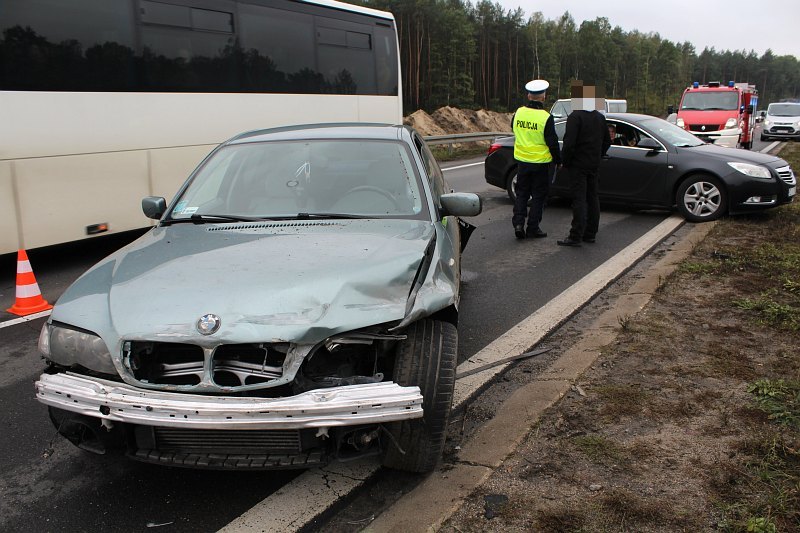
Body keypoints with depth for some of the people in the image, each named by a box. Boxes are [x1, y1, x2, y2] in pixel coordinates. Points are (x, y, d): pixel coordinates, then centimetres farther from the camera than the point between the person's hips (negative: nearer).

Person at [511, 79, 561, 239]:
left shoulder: (518, 112, -2)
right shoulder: (546, 117, -16)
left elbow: (513, 129, 17)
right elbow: (552, 142, -10)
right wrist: (558, 160, 2)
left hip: (522, 160, 4)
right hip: (540, 162, -4)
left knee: (521, 193, 14)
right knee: (538, 196, 7)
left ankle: (518, 223, 4)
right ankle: (533, 228, 9)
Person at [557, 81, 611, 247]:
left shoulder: (575, 117, -15)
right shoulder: (600, 117, 11)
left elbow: (569, 143, -21)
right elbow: (607, 141, 17)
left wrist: (564, 161, -9)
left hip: (577, 165, -8)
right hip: (594, 165, 8)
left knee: (579, 199, -9)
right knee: (592, 198, 12)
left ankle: (576, 236, -9)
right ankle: (590, 234, 19)